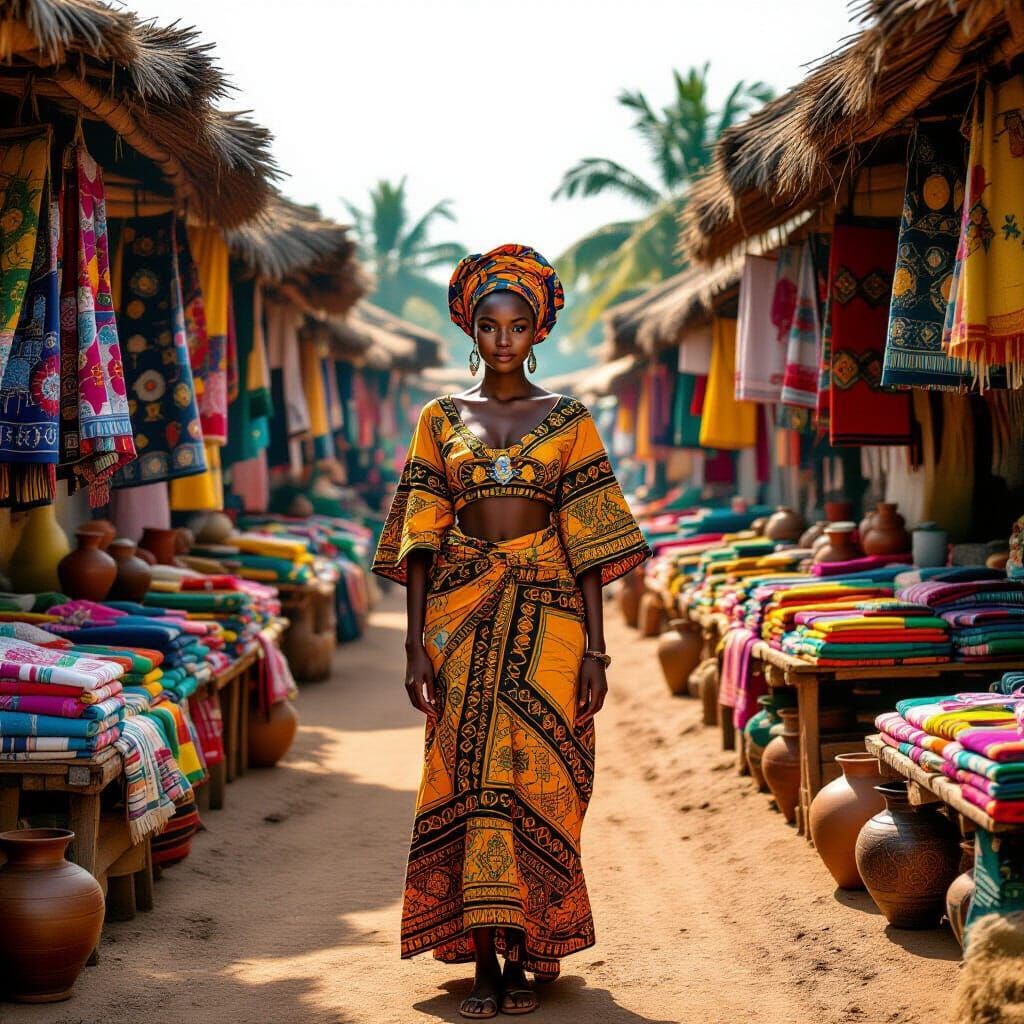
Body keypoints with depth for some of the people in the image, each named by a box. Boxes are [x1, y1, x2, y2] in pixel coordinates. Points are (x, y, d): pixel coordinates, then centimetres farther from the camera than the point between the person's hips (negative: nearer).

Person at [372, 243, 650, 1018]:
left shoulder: (568, 420, 5)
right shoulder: (442, 418, 8)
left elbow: (588, 543, 2)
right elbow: (420, 539, 4)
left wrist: (595, 648, -4)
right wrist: (416, 642, -4)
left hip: (546, 614, -1)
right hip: (462, 614, 1)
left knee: (536, 775, -3)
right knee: (468, 776, -1)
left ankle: (526, 953, 6)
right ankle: (484, 960, 5)